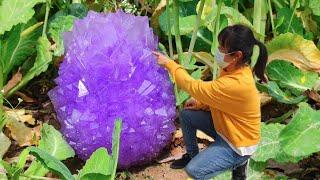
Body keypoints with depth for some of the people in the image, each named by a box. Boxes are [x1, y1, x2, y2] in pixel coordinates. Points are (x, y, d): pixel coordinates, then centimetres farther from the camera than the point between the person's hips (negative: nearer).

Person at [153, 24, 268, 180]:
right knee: (186, 115, 5)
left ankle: (238, 162, 5)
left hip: (238, 143, -9)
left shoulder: (237, 84, -37)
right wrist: (200, 103, -4)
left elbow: (194, 86, -29)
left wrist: (168, 63, -20)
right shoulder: (233, 69, -9)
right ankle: (192, 155, 25)